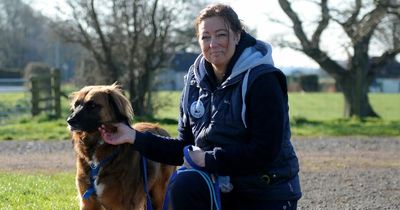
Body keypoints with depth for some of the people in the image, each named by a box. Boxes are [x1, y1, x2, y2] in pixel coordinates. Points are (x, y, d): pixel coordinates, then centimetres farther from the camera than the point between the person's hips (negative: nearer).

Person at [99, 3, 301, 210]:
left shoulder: (262, 80, -15)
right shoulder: (196, 83, 4)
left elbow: (264, 151, -21)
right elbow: (185, 148, 9)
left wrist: (208, 160, -18)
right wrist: (135, 137, -2)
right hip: (220, 185, 4)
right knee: (183, 185, -24)